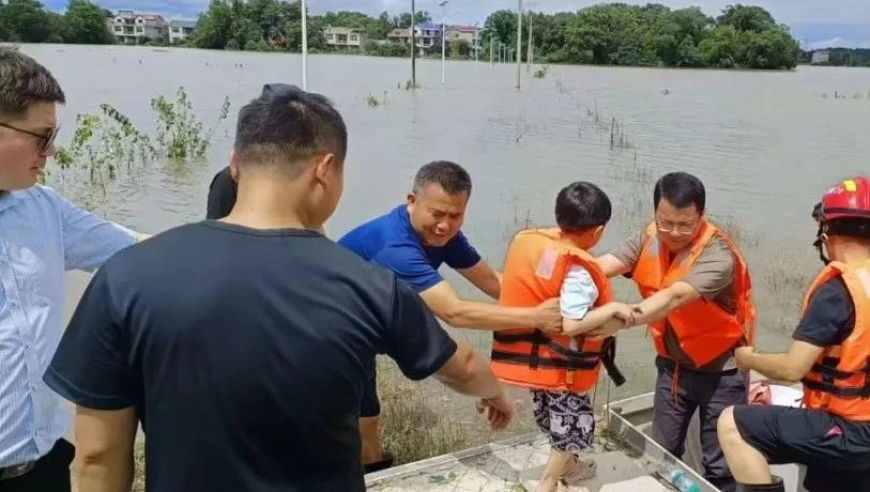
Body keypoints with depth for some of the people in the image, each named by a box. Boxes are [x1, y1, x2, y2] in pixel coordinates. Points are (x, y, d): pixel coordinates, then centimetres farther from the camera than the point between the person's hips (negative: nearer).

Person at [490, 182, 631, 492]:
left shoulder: (526, 240, -7)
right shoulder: (577, 270, -27)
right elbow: (570, 325, -30)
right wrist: (612, 309, -22)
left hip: (532, 356, 8)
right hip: (561, 365, -8)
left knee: (556, 419, 28)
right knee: (574, 426, 13)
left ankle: (567, 466, 50)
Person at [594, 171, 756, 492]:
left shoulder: (718, 255, -26)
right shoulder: (649, 238, -7)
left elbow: (675, 297, -41)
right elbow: (603, 266, -21)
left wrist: (626, 319, -58)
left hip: (720, 368, -5)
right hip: (672, 363, 5)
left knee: (719, 465, 5)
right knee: (662, 454, 17)